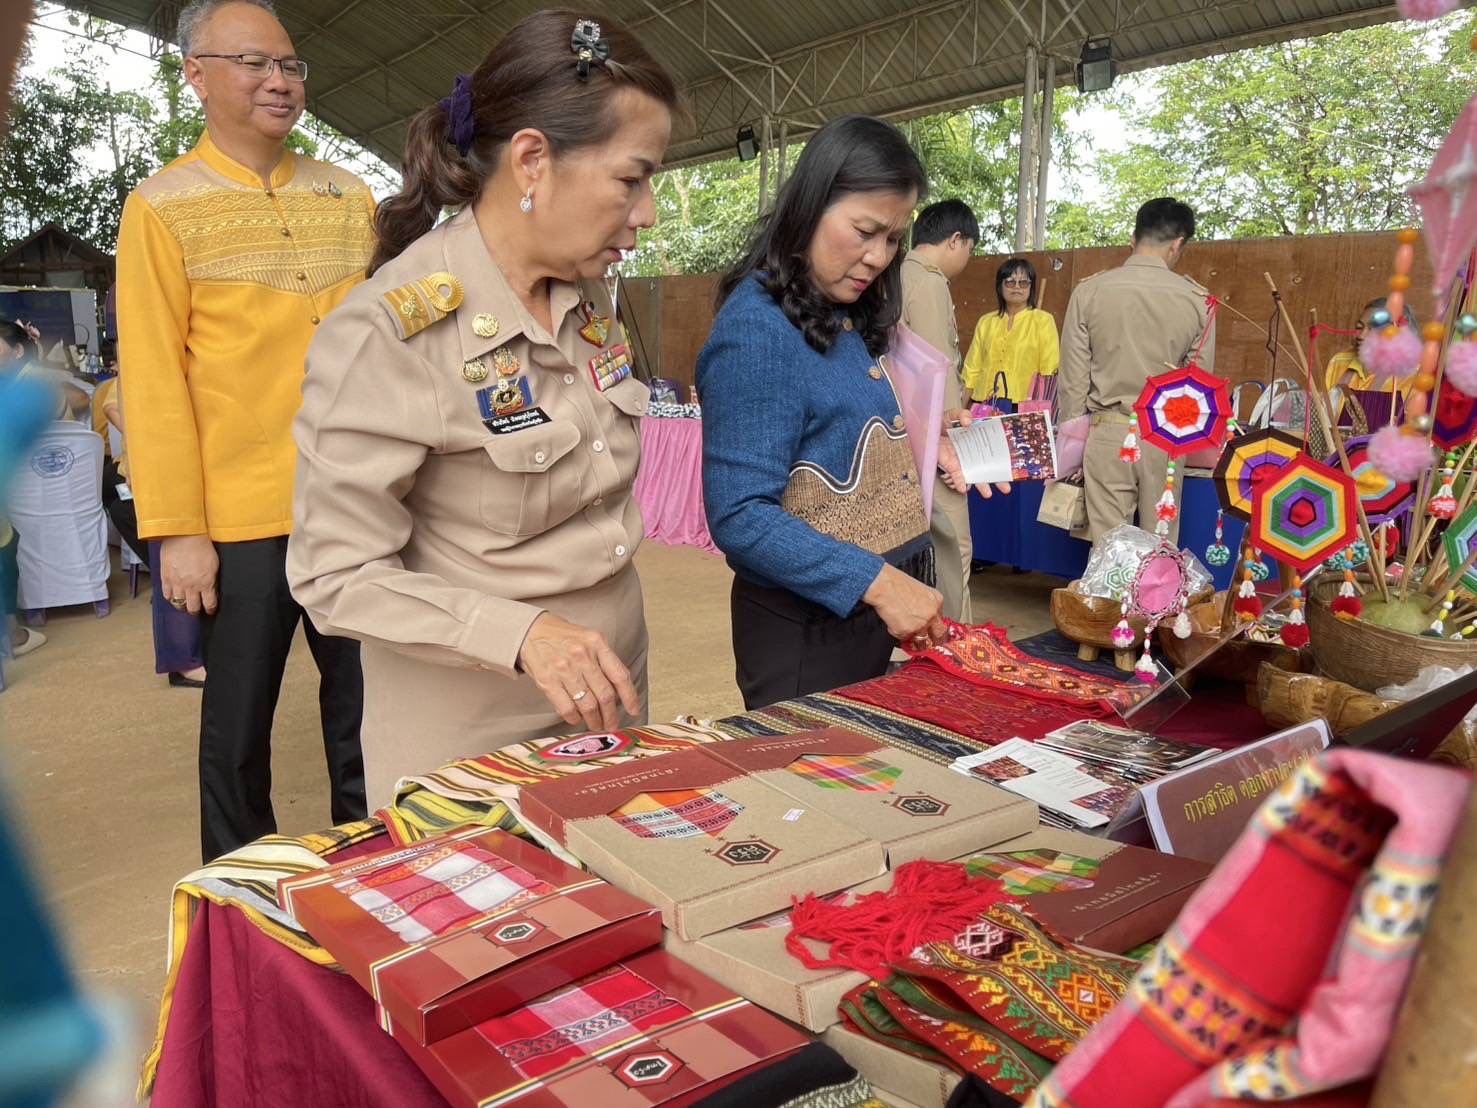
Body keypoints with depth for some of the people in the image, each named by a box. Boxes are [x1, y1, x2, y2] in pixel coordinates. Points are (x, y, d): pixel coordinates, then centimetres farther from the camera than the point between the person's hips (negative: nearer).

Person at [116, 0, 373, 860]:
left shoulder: (350, 197, 10)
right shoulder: (163, 207, 0)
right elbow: (154, 377, -5)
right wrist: (177, 528, -10)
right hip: (242, 516, -3)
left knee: (364, 713, 12)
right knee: (239, 730, 9)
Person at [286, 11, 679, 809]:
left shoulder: (587, 297, 0)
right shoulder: (389, 329, -22)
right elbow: (337, 574, -19)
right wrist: (518, 633, -31)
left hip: (609, 692, 7)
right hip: (471, 731, -7)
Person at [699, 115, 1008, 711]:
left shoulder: (850, 321, 7)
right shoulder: (756, 330, -18)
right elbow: (740, 518, -23)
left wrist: (913, 442, 1)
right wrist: (875, 583, -27)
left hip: (892, 608, 8)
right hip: (809, 629, -8)